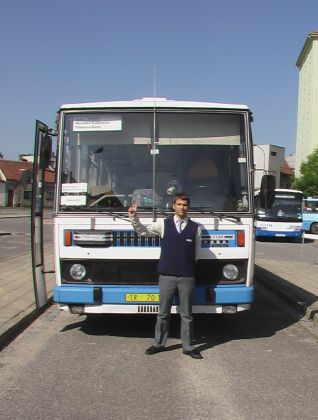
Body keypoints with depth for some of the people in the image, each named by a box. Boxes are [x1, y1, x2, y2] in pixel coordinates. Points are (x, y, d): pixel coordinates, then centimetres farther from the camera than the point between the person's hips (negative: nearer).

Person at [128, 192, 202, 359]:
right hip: (166, 275, 0)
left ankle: (187, 347, 18)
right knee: (163, 312, 11)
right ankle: (159, 344, 24)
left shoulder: (195, 228, 3)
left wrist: (191, 269, 4)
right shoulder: (163, 224, 3)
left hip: (187, 276, 0)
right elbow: (143, 231, 5)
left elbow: (196, 252, 7)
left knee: (186, 314, 8)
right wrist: (134, 218, -10)